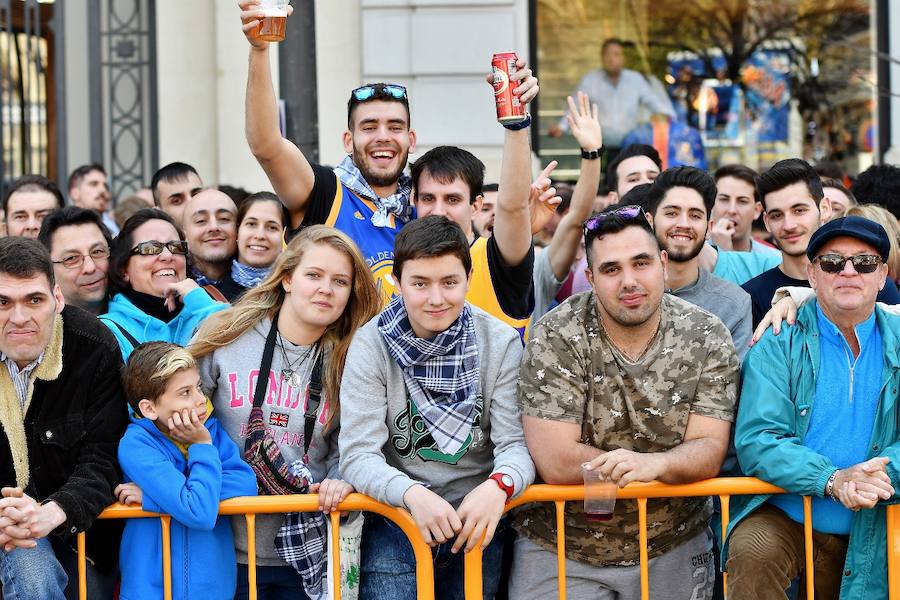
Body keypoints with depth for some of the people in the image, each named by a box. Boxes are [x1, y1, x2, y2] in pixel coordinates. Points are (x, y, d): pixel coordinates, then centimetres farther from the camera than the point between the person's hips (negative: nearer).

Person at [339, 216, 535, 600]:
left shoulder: (501, 343, -5)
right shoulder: (371, 345, -9)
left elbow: (517, 443, -9)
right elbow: (359, 455, -14)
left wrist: (499, 484, -33)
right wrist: (413, 494, -34)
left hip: (477, 523, 2)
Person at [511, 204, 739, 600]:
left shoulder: (707, 339, -6)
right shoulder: (556, 338, -14)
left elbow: (710, 451, -12)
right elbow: (555, 462, -22)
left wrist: (654, 463, -36)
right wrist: (676, 465, -17)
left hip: (672, 550, 2)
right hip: (557, 551, -2)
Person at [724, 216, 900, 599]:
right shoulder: (779, 345, -3)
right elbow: (756, 440, -14)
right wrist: (831, 480, -29)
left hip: (868, 536, 3)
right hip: (781, 516, -3)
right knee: (752, 550, -32)